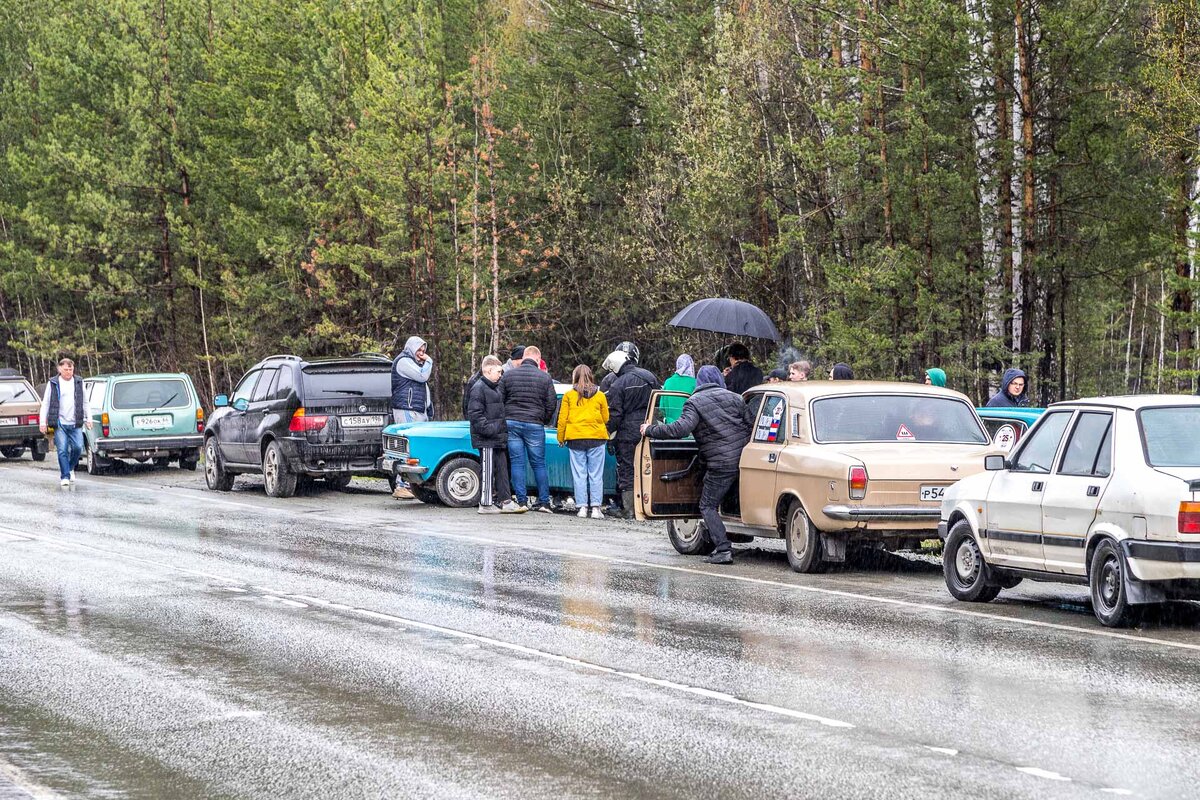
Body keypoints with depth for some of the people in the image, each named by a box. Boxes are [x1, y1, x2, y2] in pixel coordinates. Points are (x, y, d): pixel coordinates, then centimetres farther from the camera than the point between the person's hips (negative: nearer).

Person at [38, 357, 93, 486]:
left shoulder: (79, 383, 13)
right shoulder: (53, 384, 5)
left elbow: (85, 402, 19)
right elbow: (45, 404, 6)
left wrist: (88, 419, 10)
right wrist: (43, 422, -1)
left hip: (75, 424, 2)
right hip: (60, 424, -2)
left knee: (78, 448, -8)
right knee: (62, 450, -8)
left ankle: (70, 468, 18)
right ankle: (65, 476, -3)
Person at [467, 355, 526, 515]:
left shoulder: (495, 388, 20)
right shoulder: (479, 388, -11)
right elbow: (475, 414, -18)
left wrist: (503, 432, 20)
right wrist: (489, 429, -24)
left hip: (498, 439, 10)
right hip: (486, 440, -10)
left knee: (502, 470, 9)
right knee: (488, 471, -5)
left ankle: (505, 501, 13)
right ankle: (486, 504, -1)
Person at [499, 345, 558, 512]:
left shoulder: (508, 375, 3)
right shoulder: (545, 378, 0)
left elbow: (499, 400, 4)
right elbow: (552, 404, 0)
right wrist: (544, 421, 16)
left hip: (511, 423, 1)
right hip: (534, 425, -1)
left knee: (516, 462, 4)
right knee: (539, 463, 8)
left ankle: (521, 501, 1)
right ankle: (544, 501, 8)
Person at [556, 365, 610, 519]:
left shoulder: (569, 395, 1)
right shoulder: (600, 395, 3)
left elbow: (562, 418, 2)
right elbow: (606, 418, 10)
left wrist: (561, 437, 12)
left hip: (575, 438, 0)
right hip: (597, 437, 0)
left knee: (579, 474, 4)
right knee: (596, 475, 2)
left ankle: (582, 507, 0)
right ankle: (596, 508, -3)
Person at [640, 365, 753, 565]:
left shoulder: (695, 402, -4)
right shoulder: (734, 397, 11)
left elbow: (681, 429, -18)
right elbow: (752, 424, 10)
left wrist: (650, 430, -7)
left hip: (721, 464, -5)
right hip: (743, 457, 5)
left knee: (708, 506, 2)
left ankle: (723, 549, -10)